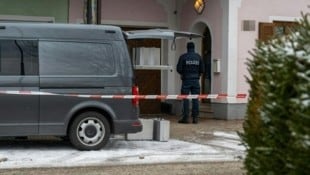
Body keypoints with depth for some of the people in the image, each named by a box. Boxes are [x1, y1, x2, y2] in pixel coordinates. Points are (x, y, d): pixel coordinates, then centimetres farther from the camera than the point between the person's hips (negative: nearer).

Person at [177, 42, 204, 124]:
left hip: (186, 80, -2)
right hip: (196, 80, 2)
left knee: (185, 99, 0)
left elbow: (179, 69, -6)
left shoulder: (183, 57, -3)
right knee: (195, 99, 4)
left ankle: (185, 117, -2)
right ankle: (195, 118, 2)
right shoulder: (198, 57, 5)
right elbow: (202, 69, 4)